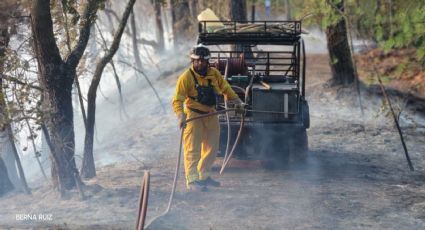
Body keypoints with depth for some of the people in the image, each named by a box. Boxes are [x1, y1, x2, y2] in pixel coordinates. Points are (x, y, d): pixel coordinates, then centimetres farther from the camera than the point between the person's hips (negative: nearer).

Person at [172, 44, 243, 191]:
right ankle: (192, 180, -6)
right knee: (193, 149, -7)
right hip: (193, 115, -6)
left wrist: (237, 101, 6)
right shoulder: (186, 77, -15)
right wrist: (181, 116, -33)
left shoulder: (214, 73, 0)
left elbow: (225, 88, 14)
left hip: (211, 114, 6)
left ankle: (204, 176, 29)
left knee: (212, 147, 14)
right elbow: (177, 100, -19)